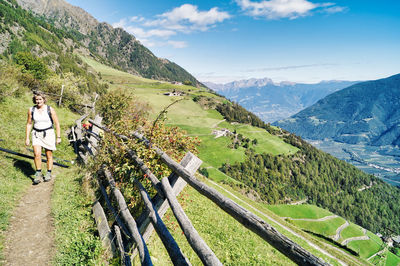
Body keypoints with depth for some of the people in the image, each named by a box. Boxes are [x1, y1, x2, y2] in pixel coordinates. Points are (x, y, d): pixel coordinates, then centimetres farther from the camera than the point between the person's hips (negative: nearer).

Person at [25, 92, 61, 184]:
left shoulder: (50, 110, -6)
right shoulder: (31, 110, 2)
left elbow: (57, 124, -2)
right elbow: (29, 124, 10)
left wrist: (58, 137, -4)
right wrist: (27, 138, 7)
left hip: (48, 133, -2)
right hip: (36, 134, 2)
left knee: (49, 155, 6)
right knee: (37, 154, -14)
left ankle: (49, 173, 21)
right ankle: (38, 173, 1)